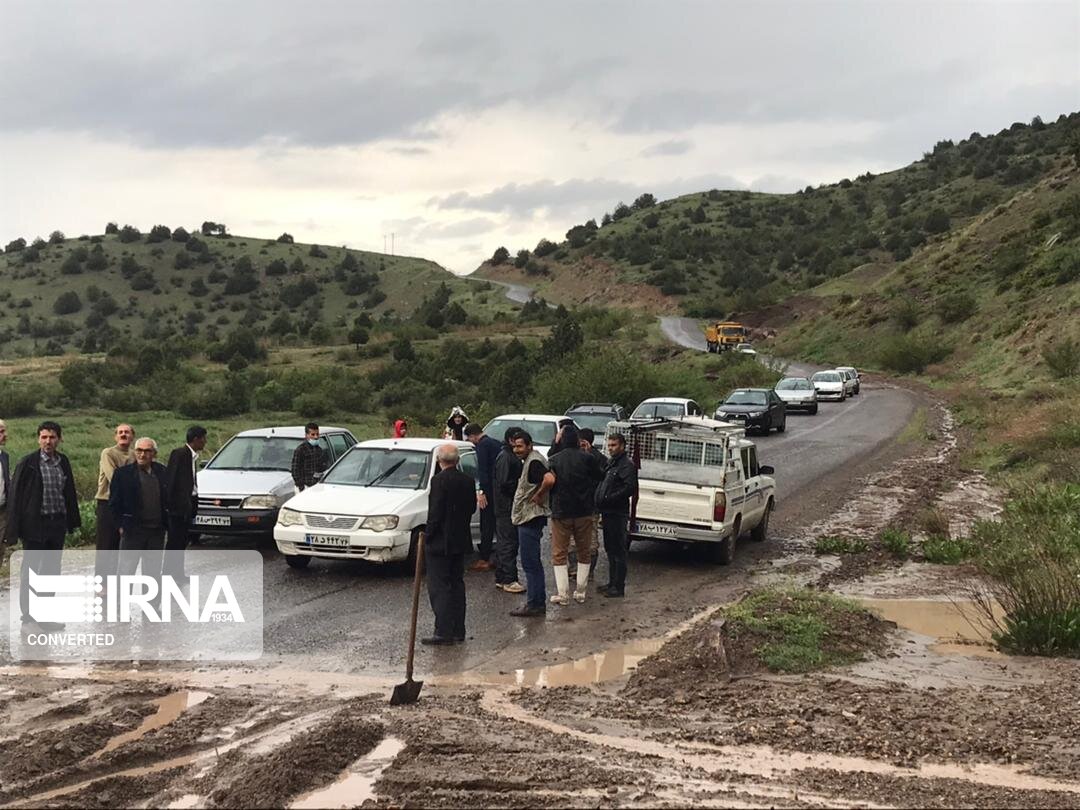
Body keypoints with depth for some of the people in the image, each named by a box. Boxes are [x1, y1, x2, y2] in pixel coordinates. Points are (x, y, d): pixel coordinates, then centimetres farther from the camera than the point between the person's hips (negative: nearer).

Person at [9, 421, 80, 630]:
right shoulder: (28, 463, -8)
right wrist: (14, 528, -11)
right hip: (35, 525, -5)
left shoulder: (63, 462, 7)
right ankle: (28, 615, 12)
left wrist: (72, 520, 10)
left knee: (51, 571, 11)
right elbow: (15, 496, -8)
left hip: (57, 523, 5)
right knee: (30, 572, 3)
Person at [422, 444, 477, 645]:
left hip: (440, 543, -7)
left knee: (439, 587, -2)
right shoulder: (468, 480, 4)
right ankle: (458, 631, 17)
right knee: (457, 585, 14)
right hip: (461, 541, 7)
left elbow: (435, 512, -17)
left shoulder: (439, 480, -16)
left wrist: (427, 535, -7)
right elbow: (472, 508, 11)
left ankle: (443, 632, -6)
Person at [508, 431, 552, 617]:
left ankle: (534, 604, -4)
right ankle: (538, 602, 24)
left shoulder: (534, 462, -17)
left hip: (530, 518, -11)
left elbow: (549, 480, -33)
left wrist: (538, 496, -19)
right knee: (533, 562, 16)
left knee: (530, 563, -7)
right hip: (528, 518, 11)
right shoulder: (529, 461, 16)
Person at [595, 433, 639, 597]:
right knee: (610, 550, 16)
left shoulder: (627, 465, -11)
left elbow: (630, 489, -22)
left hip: (618, 514, -10)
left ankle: (619, 587, 0)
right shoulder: (611, 463, 18)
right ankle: (612, 583, 25)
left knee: (618, 551, -4)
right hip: (608, 513, 10)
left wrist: (609, 499, -20)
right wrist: (601, 505, 11)